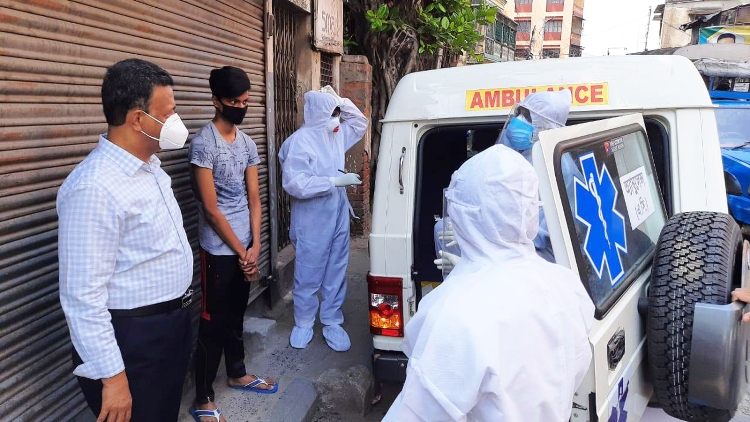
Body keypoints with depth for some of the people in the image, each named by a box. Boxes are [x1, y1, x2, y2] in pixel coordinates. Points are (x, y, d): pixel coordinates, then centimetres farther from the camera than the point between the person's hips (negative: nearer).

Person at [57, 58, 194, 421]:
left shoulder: (150, 166, 5)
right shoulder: (95, 188, -26)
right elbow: (83, 297, -25)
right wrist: (111, 377, -22)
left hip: (173, 323, 9)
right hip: (132, 340, -9)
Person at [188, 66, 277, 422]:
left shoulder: (248, 143, 7)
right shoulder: (203, 143, -14)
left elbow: (253, 197, 7)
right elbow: (210, 207, -16)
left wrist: (255, 246, -3)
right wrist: (241, 251, -11)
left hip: (245, 246, 6)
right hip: (219, 249, -6)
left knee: (236, 314, 20)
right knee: (213, 321, 2)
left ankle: (237, 373, 37)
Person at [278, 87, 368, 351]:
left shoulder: (336, 134, 7)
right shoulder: (300, 141, -18)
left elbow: (361, 122, 24)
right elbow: (294, 183, -26)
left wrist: (340, 101, 6)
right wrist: (335, 181, -25)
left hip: (338, 217, 7)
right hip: (312, 222, -7)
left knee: (336, 272, 13)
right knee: (309, 275, 7)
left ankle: (332, 322, 26)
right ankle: (303, 323, 24)